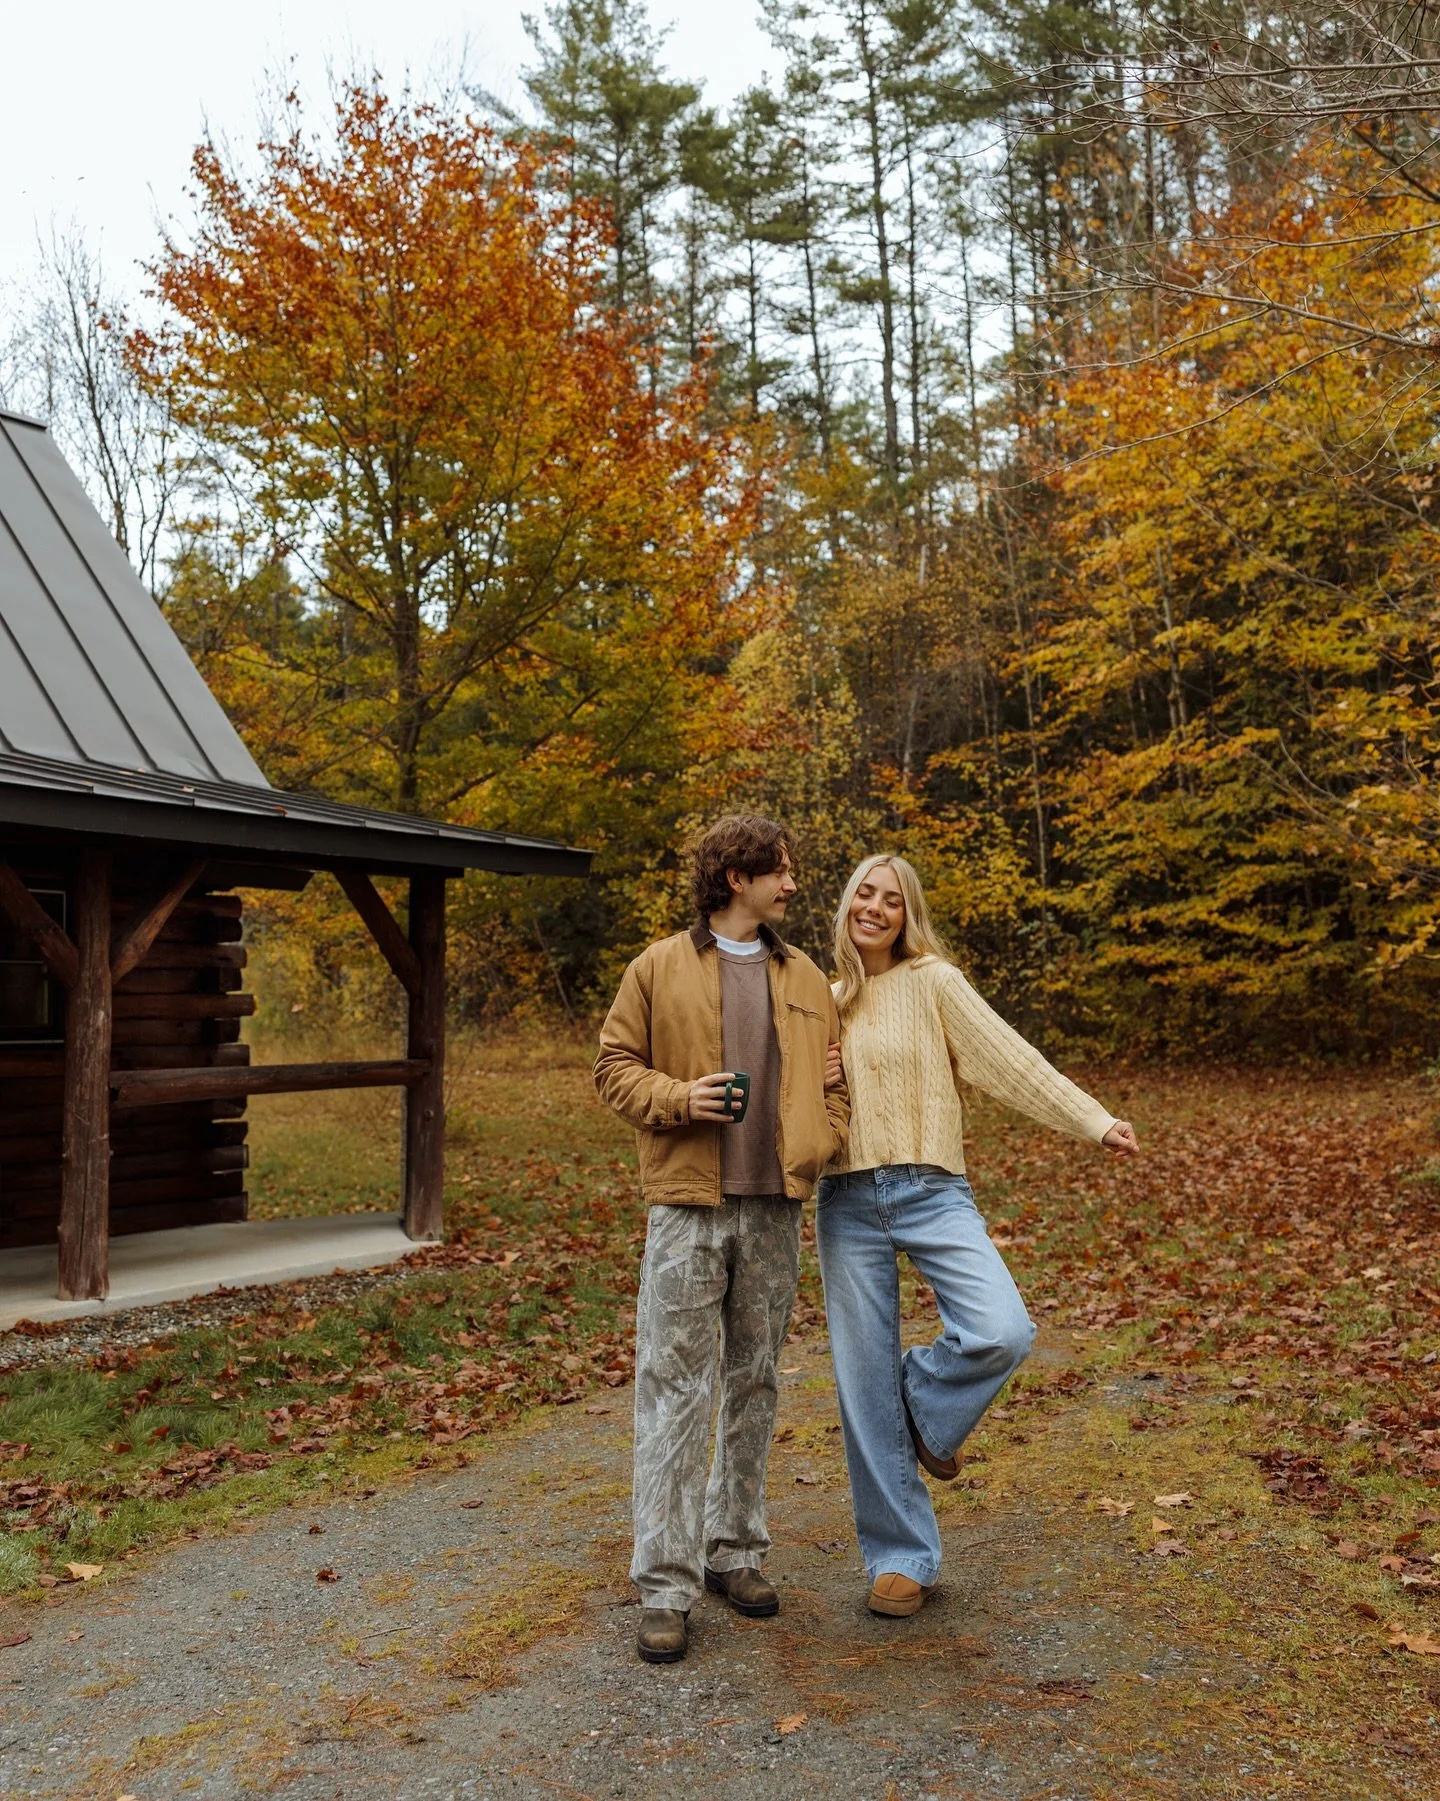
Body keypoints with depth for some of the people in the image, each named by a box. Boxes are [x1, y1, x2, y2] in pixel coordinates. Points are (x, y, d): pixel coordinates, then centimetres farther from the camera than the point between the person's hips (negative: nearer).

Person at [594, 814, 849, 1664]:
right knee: (675, 1389, -3)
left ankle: (736, 1552, 29)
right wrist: (677, 1098, -14)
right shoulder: (660, 968, 1)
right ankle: (666, 1586, 5)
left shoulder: (807, 981, 12)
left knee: (756, 1384, 13)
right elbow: (615, 1067, 3)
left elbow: (834, 1080, 16)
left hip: (775, 1209, 4)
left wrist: (822, 1146, -2)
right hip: (688, 1207, -4)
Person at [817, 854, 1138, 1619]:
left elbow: (1009, 1057, -7)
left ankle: (923, 1402, 11)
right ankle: (900, 1557, 19)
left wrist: (1095, 1121, -16)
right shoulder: (828, 1002, 13)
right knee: (864, 1383, 3)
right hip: (849, 1201, 3)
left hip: (931, 1192, -3)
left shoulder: (932, 981, 1)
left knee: (1002, 1332, -23)